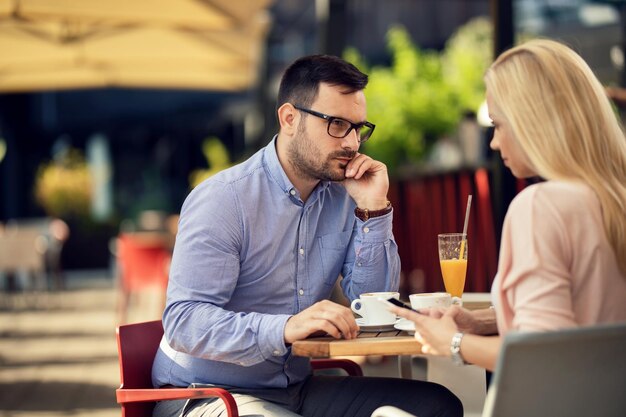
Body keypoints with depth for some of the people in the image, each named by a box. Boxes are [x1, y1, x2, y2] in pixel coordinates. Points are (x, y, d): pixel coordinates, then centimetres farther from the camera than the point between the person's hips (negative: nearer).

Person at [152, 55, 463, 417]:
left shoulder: (344, 197, 4)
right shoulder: (223, 200, -14)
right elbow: (184, 320, -23)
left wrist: (373, 210, -8)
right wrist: (285, 328, -38)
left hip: (297, 388, 6)